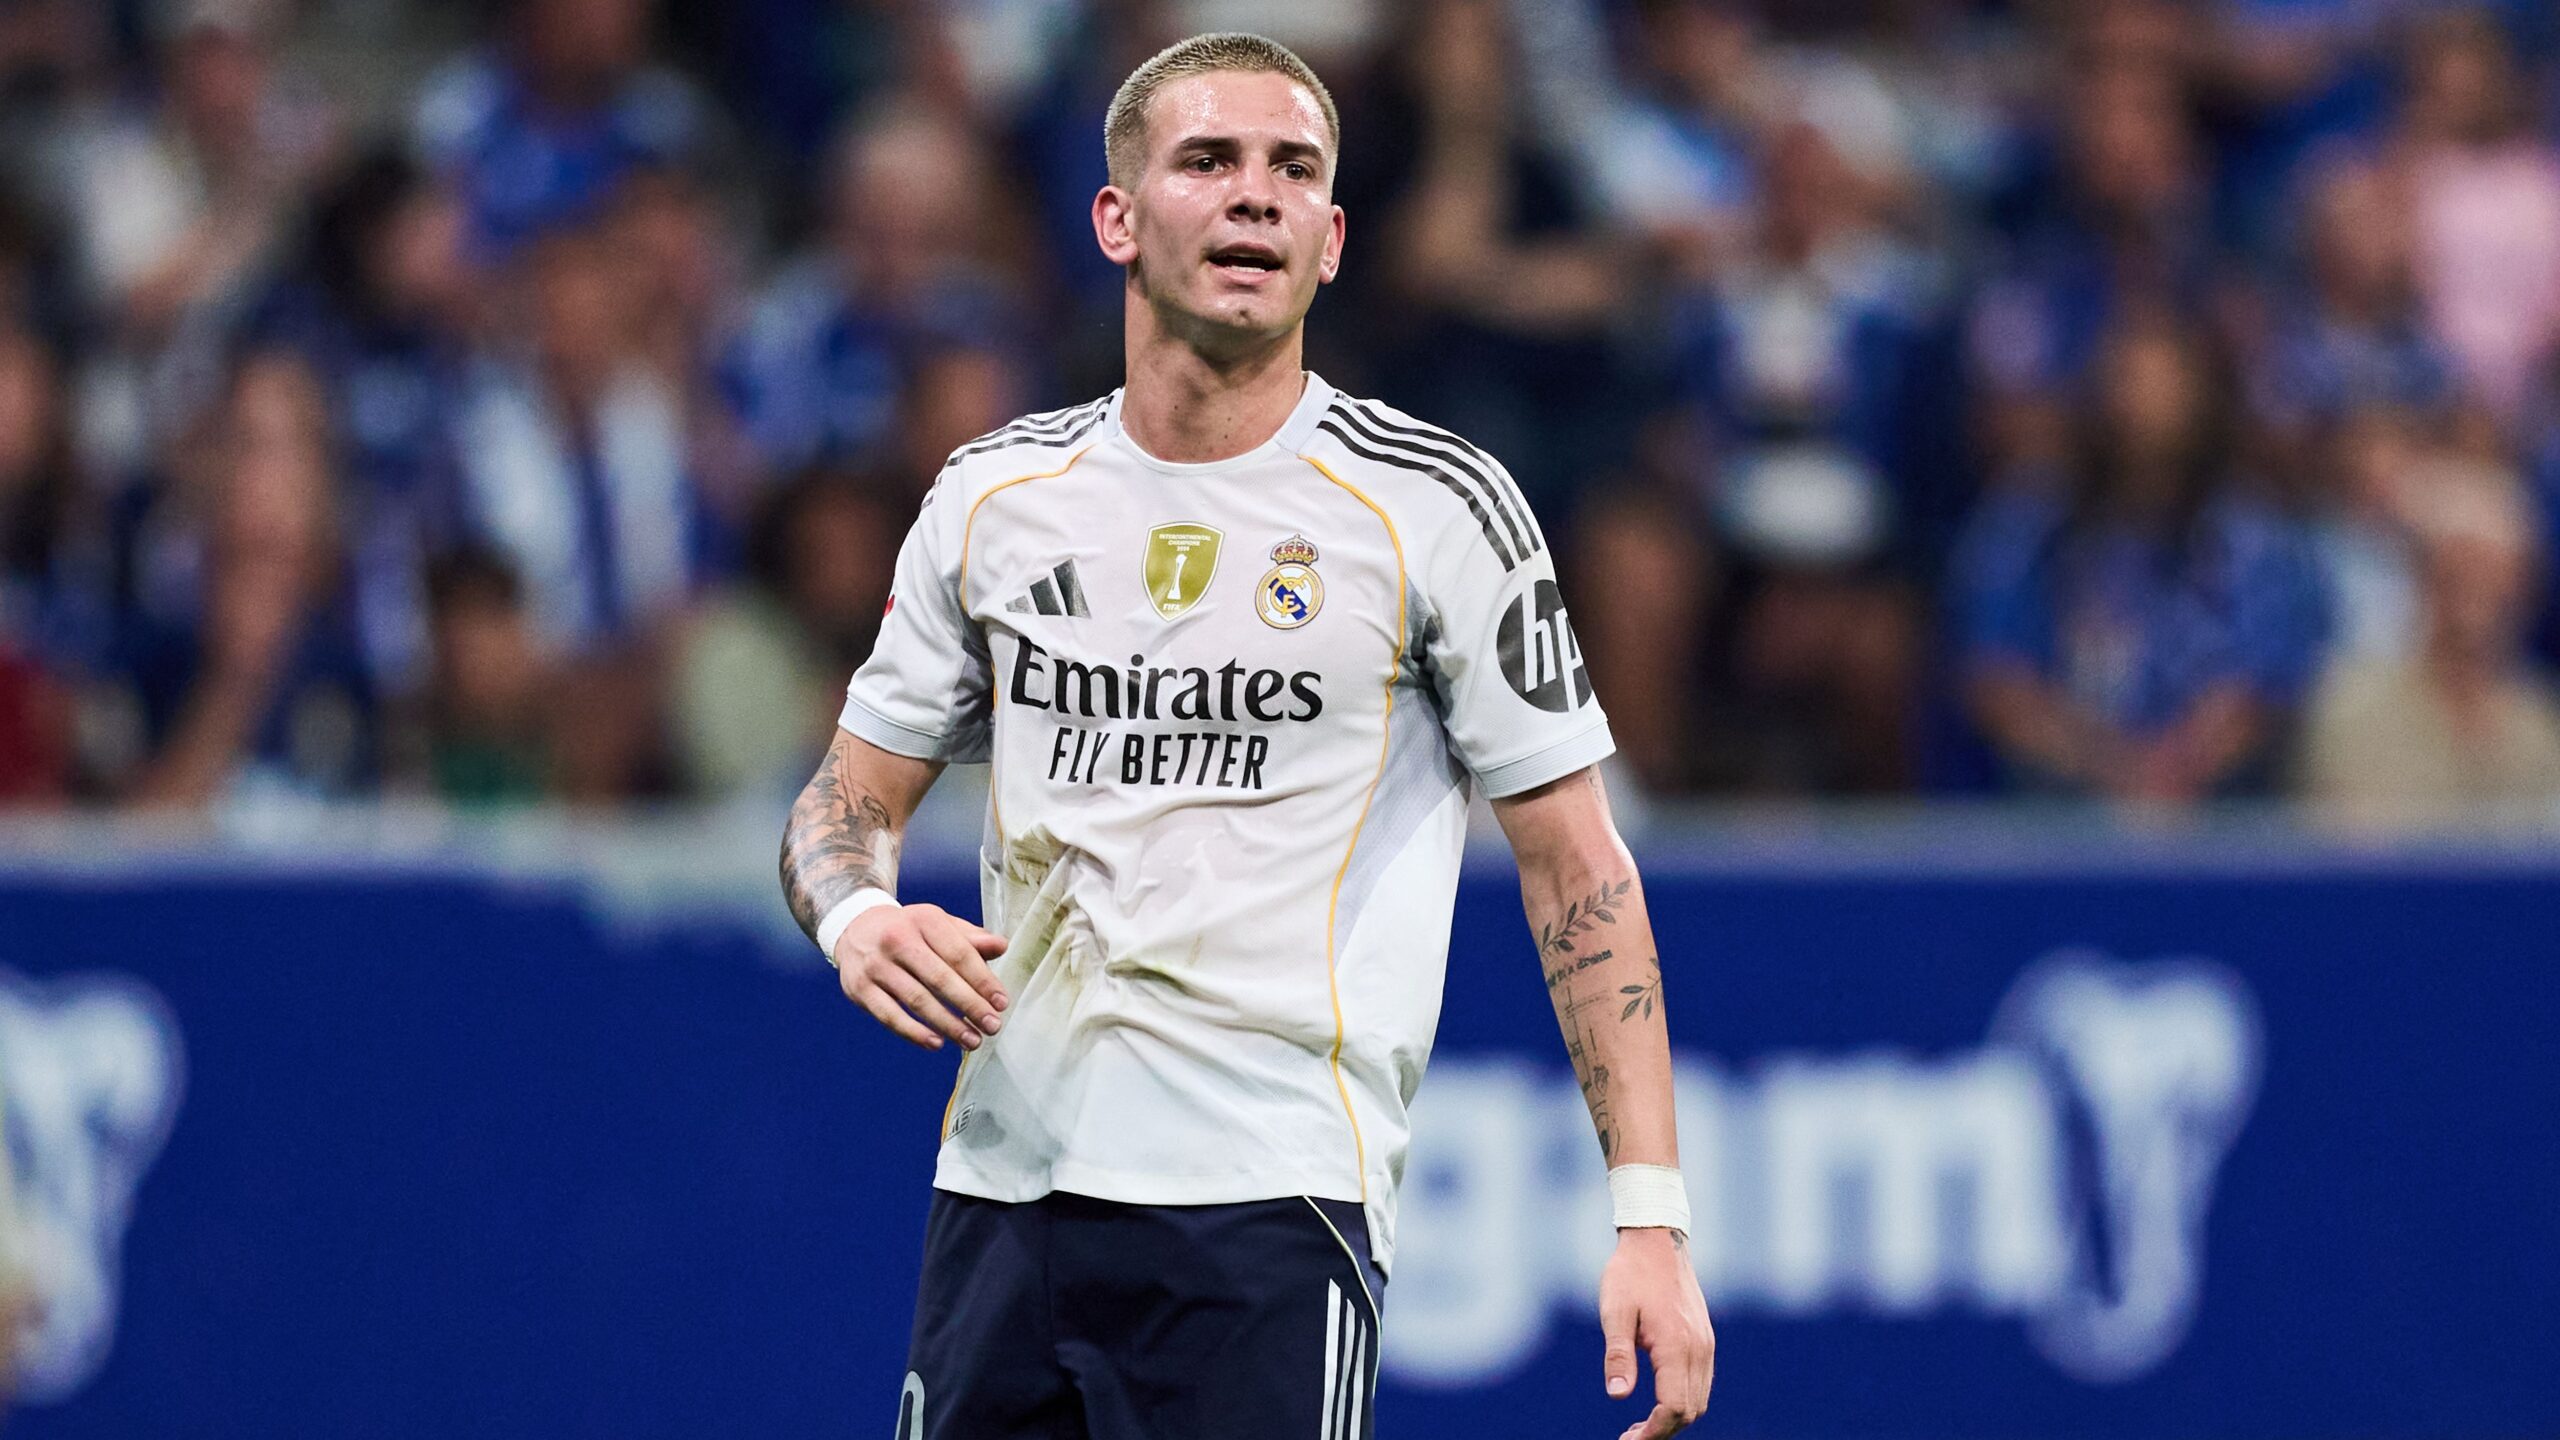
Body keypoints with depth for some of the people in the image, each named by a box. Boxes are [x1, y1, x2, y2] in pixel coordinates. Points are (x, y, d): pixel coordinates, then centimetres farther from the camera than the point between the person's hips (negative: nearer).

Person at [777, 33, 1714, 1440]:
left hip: (1272, 1204, -4)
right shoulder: (994, 496, 9)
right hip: (1003, 1177, 4)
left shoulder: (1435, 507, -2)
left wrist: (1650, 1216, -7)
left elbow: (1574, 865, 0)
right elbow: (853, 795, 18)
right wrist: (858, 914, -7)